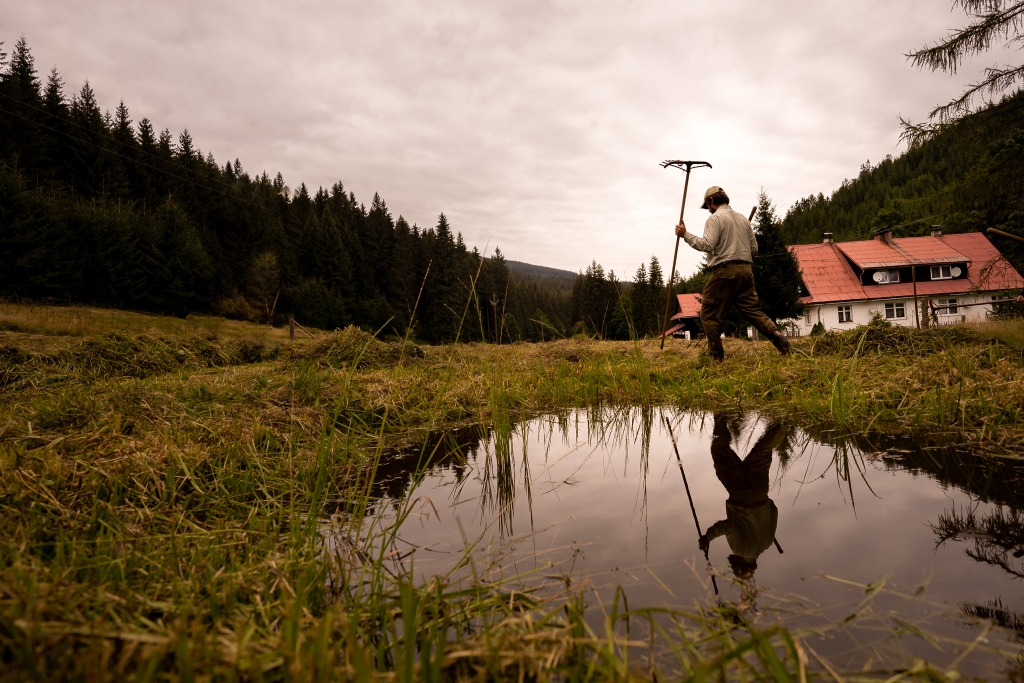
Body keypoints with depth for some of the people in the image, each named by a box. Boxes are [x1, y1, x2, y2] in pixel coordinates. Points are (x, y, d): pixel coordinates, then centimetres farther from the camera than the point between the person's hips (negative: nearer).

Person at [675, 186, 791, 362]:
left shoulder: (716, 218, -3)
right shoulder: (743, 219, 19)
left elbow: (707, 245, -16)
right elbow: (754, 248, 18)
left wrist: (686, 235, -7)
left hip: (725, 271, -7)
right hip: (745, 271, 7)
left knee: (709, 314, 1)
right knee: (753, 310, 9)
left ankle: (716, 355, 0)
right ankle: (778, 337, -8)